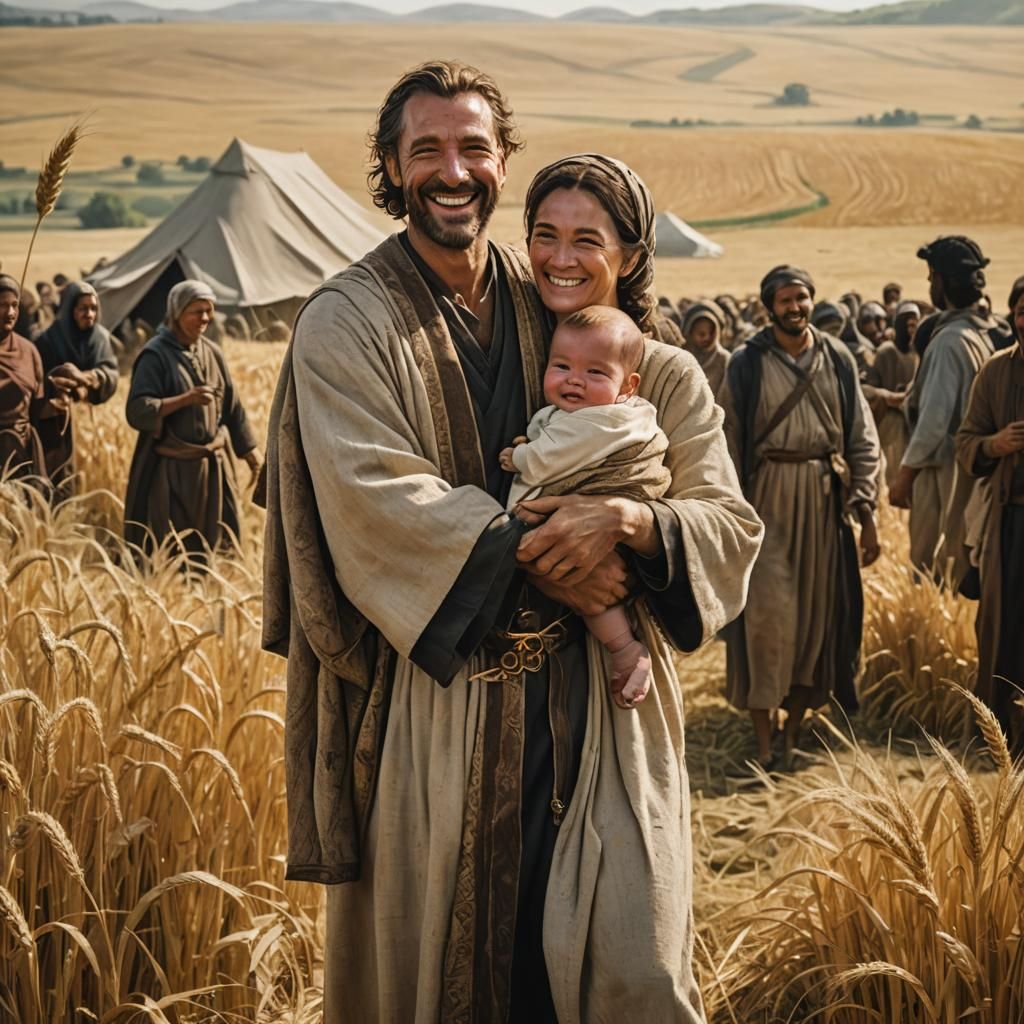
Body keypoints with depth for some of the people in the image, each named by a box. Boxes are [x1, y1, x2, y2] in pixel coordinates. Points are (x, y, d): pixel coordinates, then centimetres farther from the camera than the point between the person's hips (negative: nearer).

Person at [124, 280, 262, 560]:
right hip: (172, 469, -6)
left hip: (213, 466, 6)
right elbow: (137, 411, -18)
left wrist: (251, 452, 12)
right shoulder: (156, 355, -11)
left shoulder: (212, 353, 7)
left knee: (217, 544, 10)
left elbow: (232, 407, 14)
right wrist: (185, 399, -28)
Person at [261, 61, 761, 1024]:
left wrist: (631, 520, -19)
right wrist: (530, 553, -21)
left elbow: (733, 527, 3)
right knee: (425, 937, 8)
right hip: (428, 688, -2)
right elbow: (372, 492, -16)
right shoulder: (346, 322, -3)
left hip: (597, 701, 3)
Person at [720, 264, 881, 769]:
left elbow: (863, 439, 5)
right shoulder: (747, 364, -2)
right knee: (768, 610, -7)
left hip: (824, 498, 3)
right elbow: (729, 443, 0)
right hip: (766, 496, -3)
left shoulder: (837, 360, 4)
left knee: (817, 609, 6)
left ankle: (795, 728, 19)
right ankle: (763, 739, 0)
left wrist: (867, 512, -1)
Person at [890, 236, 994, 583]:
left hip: (942, 466, -9)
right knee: (957, 564, 14)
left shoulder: (950, 339, -17)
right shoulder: (980, 333, 9)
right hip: (968, 462, 9)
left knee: (929, 569, -3)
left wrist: (905, 473, -14)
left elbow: (935, 417, -20)